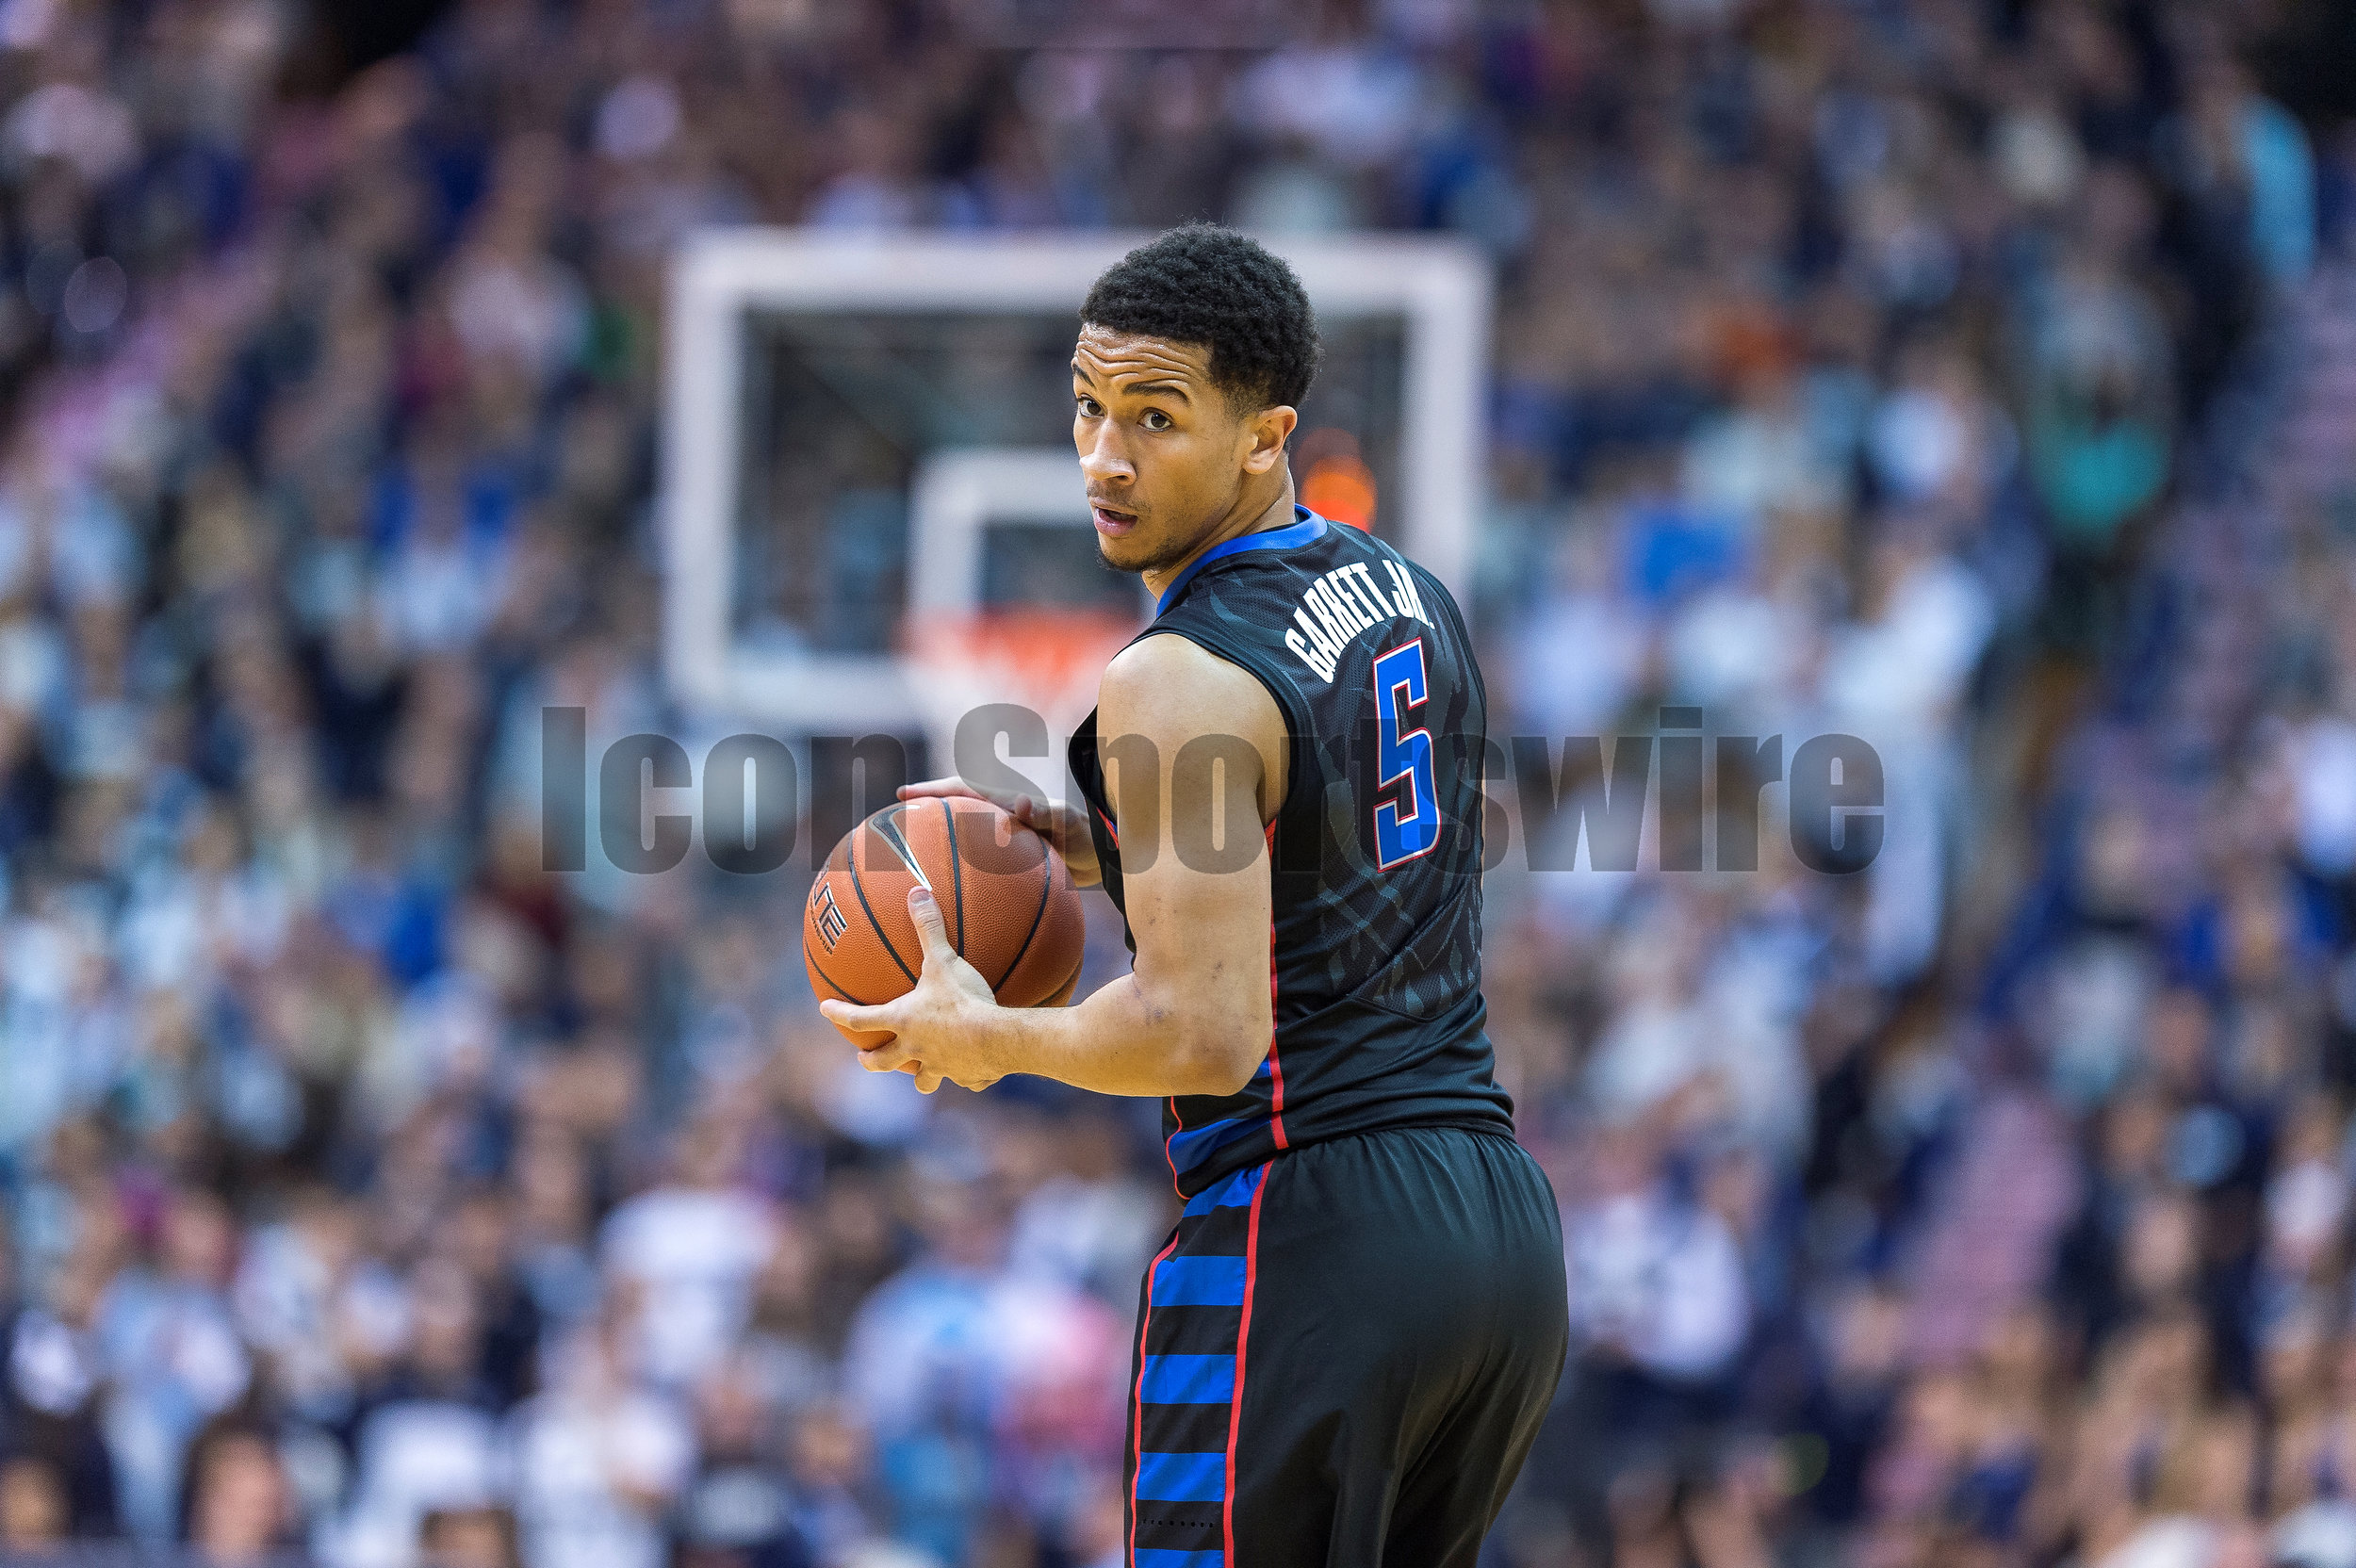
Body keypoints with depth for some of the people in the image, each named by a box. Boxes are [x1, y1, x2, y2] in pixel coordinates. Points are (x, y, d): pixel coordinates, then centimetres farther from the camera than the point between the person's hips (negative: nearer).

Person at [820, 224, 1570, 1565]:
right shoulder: (1411, 597, 12)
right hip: (1507, 1229, 9)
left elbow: (1203, 1035, -20)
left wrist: (982, 1039, -5)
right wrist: (1065, 836, 22)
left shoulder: (1179, 685, -14)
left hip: (1307, 1247, -9)